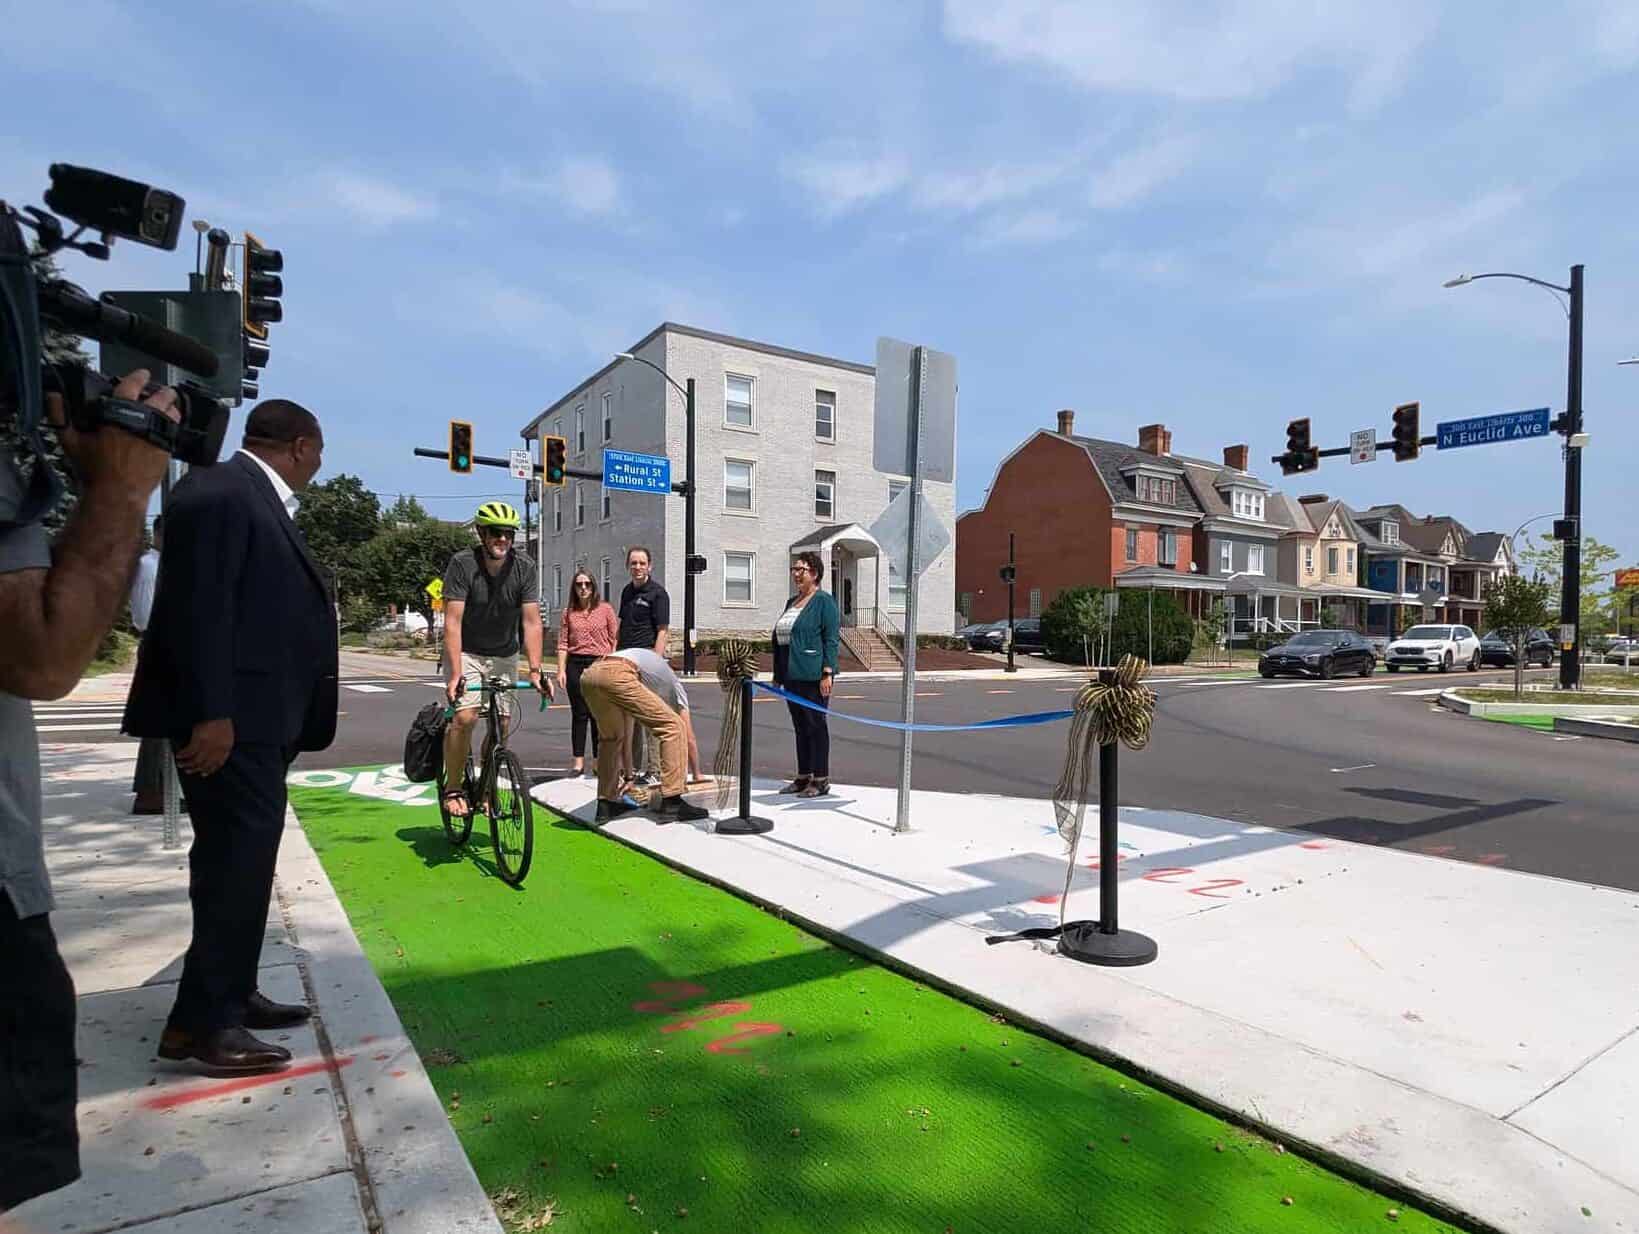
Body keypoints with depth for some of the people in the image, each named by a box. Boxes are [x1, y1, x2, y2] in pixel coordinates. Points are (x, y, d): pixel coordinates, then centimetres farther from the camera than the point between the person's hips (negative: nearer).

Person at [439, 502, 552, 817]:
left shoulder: (524, 567, -13)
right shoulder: (462, 564, -20)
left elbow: (531, 622, -17)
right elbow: (453, 622, -25)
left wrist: (535, 670, -28)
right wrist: (455, 674, -34)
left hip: (504, 654, 3)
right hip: (466, 652, -3)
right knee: (465, 717, -18)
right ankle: (452, 788, 0)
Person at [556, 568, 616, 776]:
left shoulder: (605, 609, 2)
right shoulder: (569, 612, 8)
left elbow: (615, 639, 1)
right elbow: (563, 644, 6)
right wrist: (561, 670, -1)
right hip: (575, 665, 2)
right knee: (579, 714, 5)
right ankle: (579, 762, 10)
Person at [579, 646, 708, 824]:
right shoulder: (674, 686, 30)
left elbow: (627, 734, 44)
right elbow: (688, 736, 29)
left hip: (588, 676, 7)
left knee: (612, 738, 30)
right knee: (674, 727, 4)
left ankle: (606, 804, 27)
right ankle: (671, 804, 3)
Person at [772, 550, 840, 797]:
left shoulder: (824, 600, -7)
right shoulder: (792, 602, 17)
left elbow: (831, 639, -13)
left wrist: (827, 673, -20)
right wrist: (778, 674, 19)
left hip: (813, 675, -8)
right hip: (792, 675, 8)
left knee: (815, 725, -2)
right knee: (800, 726, 13)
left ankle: (821, 780, 6)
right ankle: (803, 777, 21)